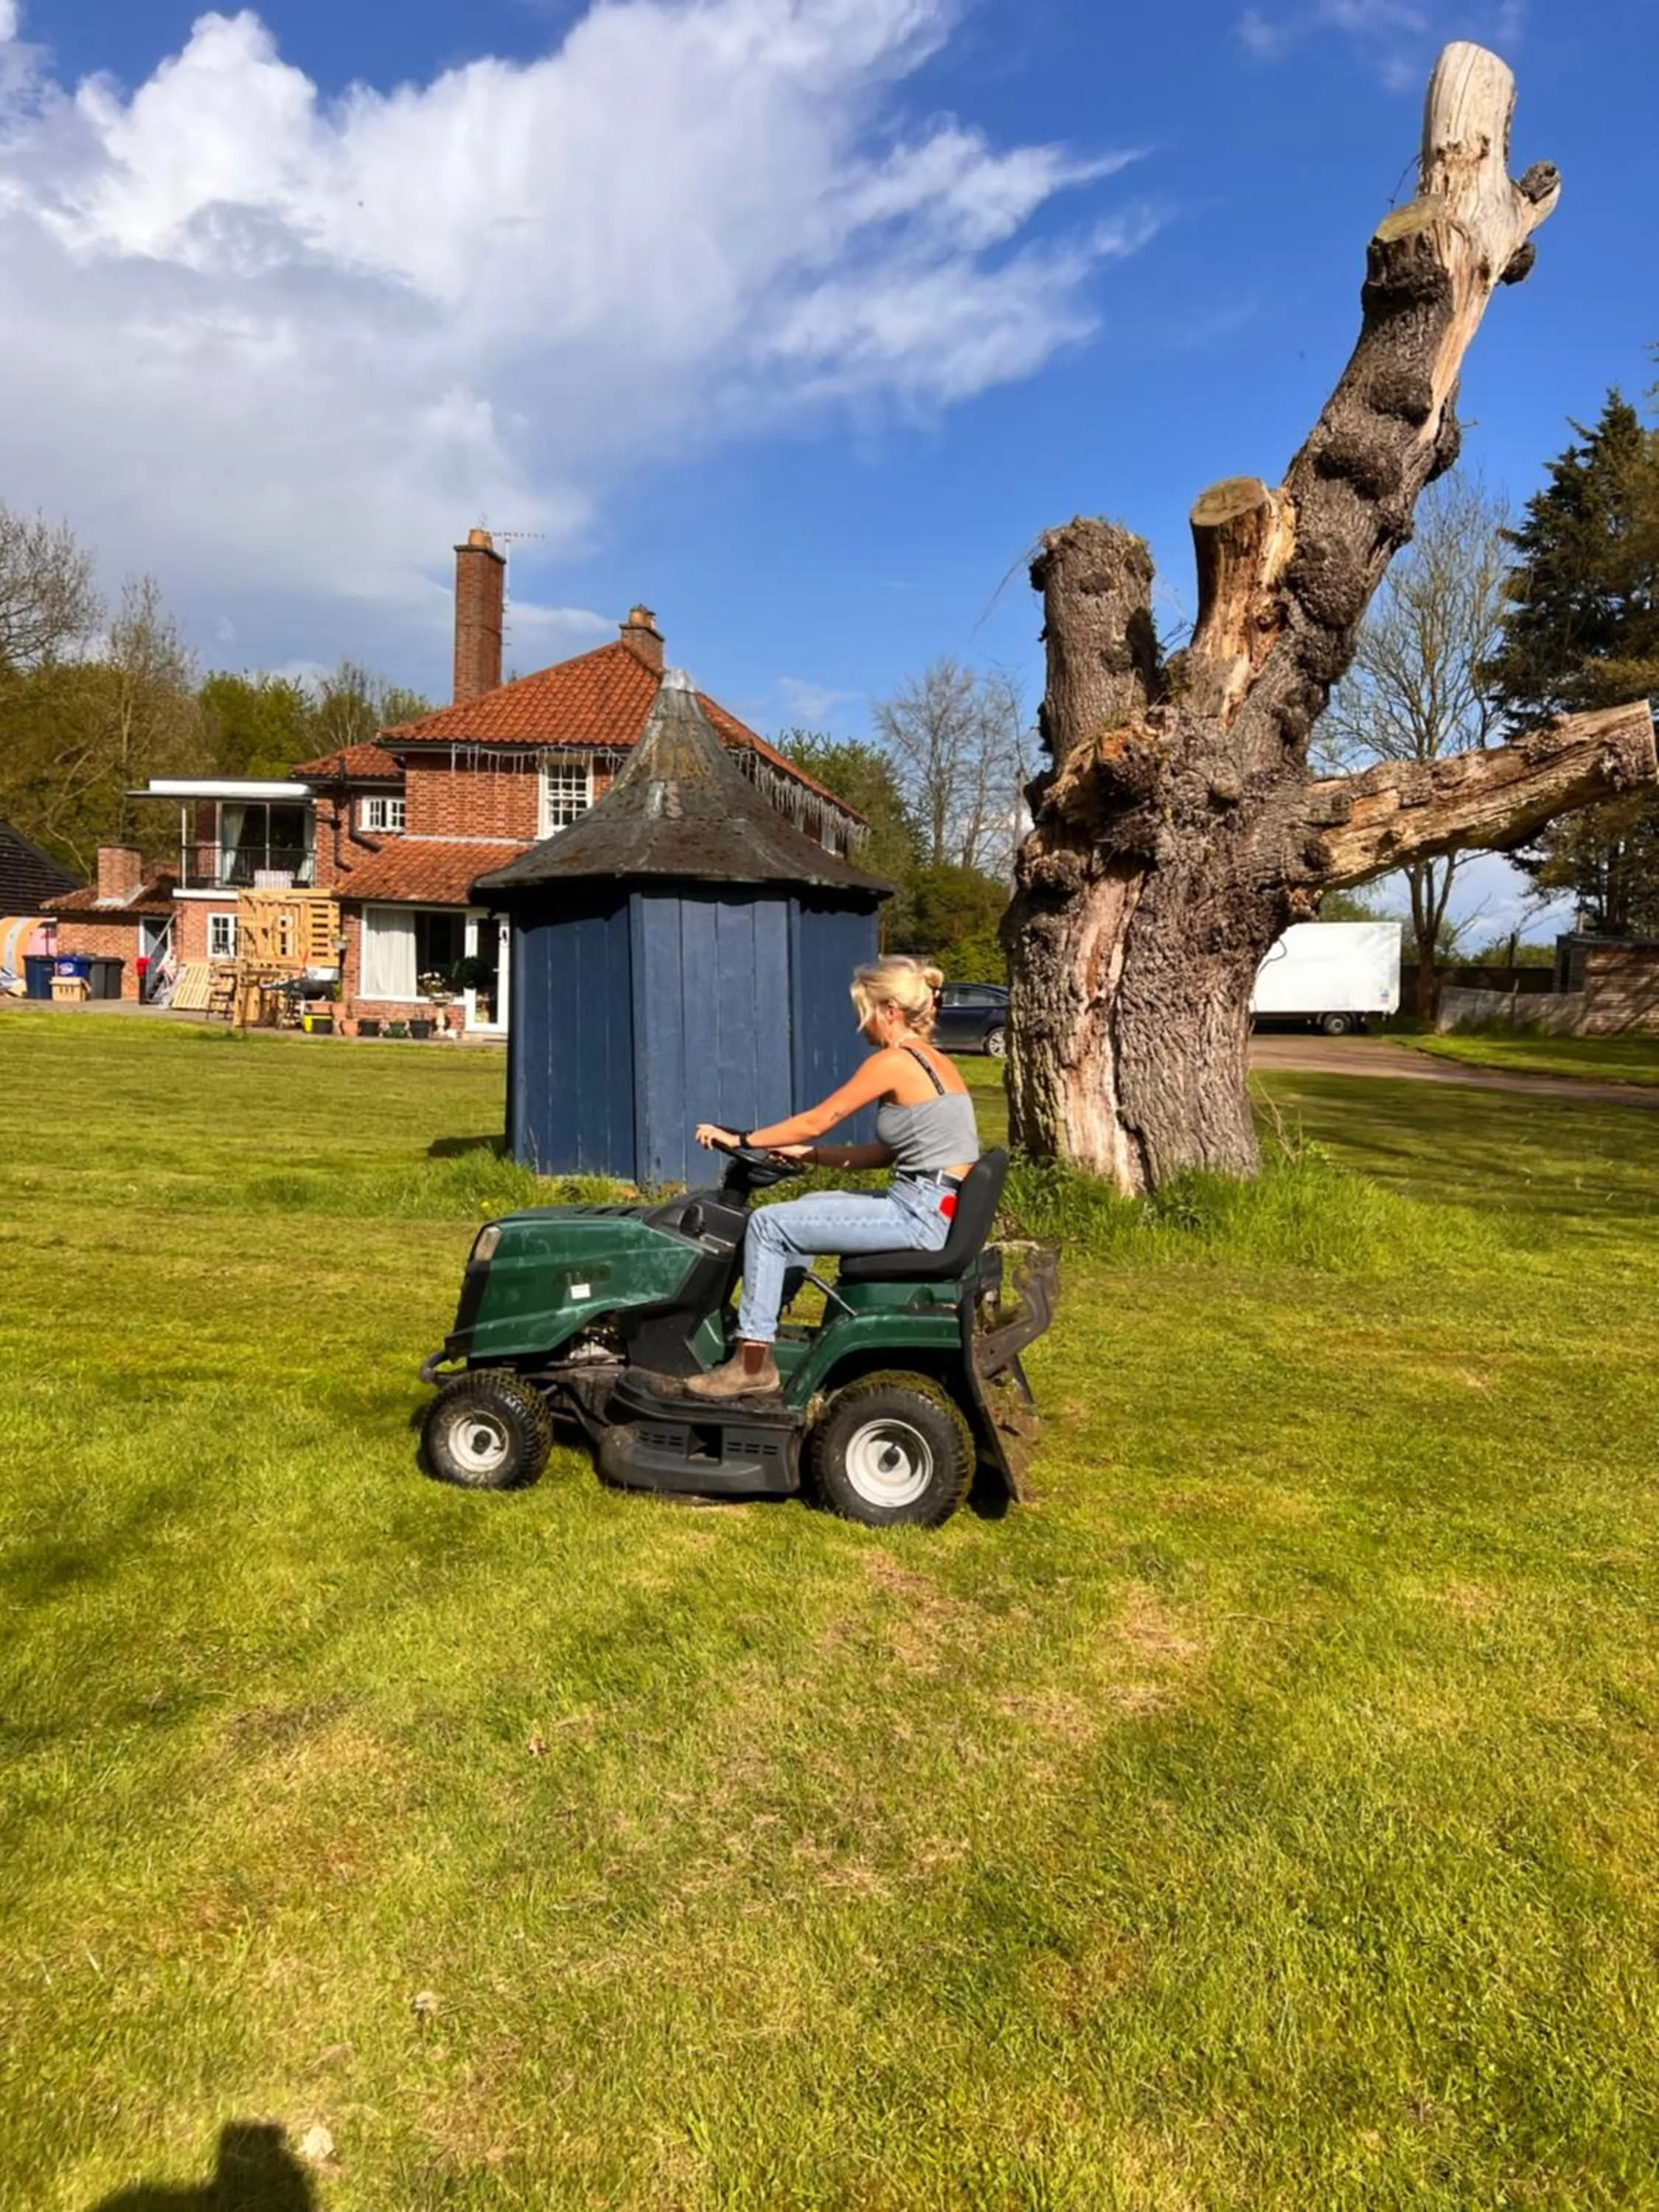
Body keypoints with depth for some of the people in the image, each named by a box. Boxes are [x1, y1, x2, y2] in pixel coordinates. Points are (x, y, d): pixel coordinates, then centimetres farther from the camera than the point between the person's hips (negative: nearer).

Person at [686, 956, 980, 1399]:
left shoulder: (894, 1061, -15)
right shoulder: (932, 1060, 13)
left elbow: (817, 1120, -9)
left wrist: (741, 1139, 1)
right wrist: (807, 1156, 15)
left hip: (919, 1216, -10)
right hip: (940, 1208, 10)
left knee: (767, 1224, -6)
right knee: (804, 1207, 24)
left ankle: (753, 1365, 0)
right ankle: (762, 1323, 32)